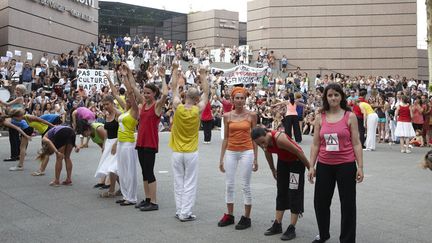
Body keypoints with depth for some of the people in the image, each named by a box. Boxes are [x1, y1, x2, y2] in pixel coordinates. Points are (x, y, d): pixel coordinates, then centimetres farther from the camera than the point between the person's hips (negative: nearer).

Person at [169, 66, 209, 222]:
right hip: (191, 153, -2)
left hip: (177, 152, 2)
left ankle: (179, 211, 16)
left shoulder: (178, 107, -8)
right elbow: (206, 93, 6)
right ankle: (185, 213, 4)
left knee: (178, 183, 10)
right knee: (189, 184, 3)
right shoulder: (198, 110, -10)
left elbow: (174, 88, 8)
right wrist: (204, 76, 16)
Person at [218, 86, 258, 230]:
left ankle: (246, 218, 12)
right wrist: (221, 158, 5)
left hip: (246, 152, -2)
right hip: (230, 152, 3)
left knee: (245, 186, 2)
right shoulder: (227, 116, 3)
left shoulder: (251, 115, -2)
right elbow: (225, 138, 7)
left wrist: (255, 158, 0)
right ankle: (229, 215, 21)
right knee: (229, 185, 8)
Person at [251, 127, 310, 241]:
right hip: (282, 161, 7)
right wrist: (273, 169, 19)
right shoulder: (263, 142, -17)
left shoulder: (279, 138, -37)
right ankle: (277, 225, 16)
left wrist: (310, 168, -15)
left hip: (296, 161, -7)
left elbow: (298, 152, -25)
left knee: (294, 194, -5)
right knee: (281, 192, 10)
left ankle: (292, 228, -1)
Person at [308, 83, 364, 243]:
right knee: (320, 202, 14)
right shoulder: (320, 118, 3)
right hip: (324, 165, 3)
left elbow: (356, 144, -2)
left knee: (348, 204, 6)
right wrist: (311, 166, 2)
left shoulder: (350, 117, -3)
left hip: (346, 165, -3)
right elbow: (315, 144, 5)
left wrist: (360, 166, -7)